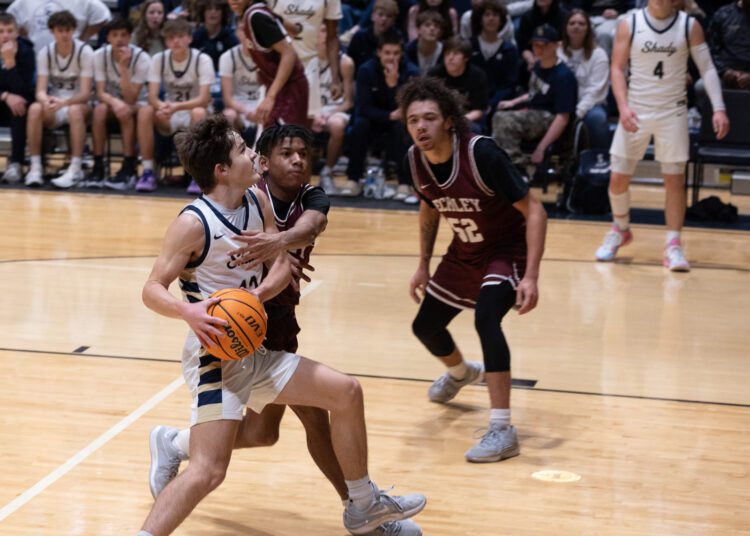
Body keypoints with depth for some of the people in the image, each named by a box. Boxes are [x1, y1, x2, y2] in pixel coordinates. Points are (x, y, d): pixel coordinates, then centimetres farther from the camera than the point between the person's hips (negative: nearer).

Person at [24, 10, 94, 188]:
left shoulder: (85, 52, -12)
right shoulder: (45, 53, -3)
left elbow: (85, 94, -18)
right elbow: (41, 90, -11)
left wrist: (63, 102, -38)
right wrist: (46, 101, -36)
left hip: (77, 104, -2)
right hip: (54, 106, 2)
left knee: (75, 110, -38)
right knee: (35, 109, -31)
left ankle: (75, 169, -38)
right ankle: (35, 166, -29)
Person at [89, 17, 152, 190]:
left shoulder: (141, 58, -19)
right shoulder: (100, 55, -12)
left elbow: (130, 99, -25)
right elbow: (101, 93, -18)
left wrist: (124, 67, -34)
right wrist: (114, 101, -40)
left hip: (136, 104, -2)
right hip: (110, 101, 2)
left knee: (125, 112, -36)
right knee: (100, 110, -33)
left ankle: (129, 169, -33)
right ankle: (98, 167, -29)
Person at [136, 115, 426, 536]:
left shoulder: (258, 202, 6)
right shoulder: (194, 224, -16)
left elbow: (282, 265, 5)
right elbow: (153, 290, -15)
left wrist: (257, 295, -16)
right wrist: (188, 312, -36)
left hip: (253, 354, 8)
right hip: (215, 357, -8)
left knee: (346, 392, 14)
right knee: (209, 470, -20)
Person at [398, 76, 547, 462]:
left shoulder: (481, 153, -31)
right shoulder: (416, 160, -12)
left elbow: (534, 211, -27)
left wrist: (530, 277, -34)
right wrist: (423, 265, 12)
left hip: (507, 251, -7)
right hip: (463, 253, 7)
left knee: (486, 317, -32)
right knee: (426, 326, 17)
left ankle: (502, 430, -26)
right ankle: (460, 373, 55)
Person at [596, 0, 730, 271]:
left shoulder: (689, 26, -3)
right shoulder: (629, 25, -4)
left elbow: (707, 68, -3)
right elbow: (617, 68, -3)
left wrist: (718, 109, -13)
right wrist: (623, 106, -18)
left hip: (673, 112, 0)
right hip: (635, 111, 1)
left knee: (674, 179, -2)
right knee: (618, 178, 4)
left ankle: (673, 244, 7)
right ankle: (620, 230, 29)